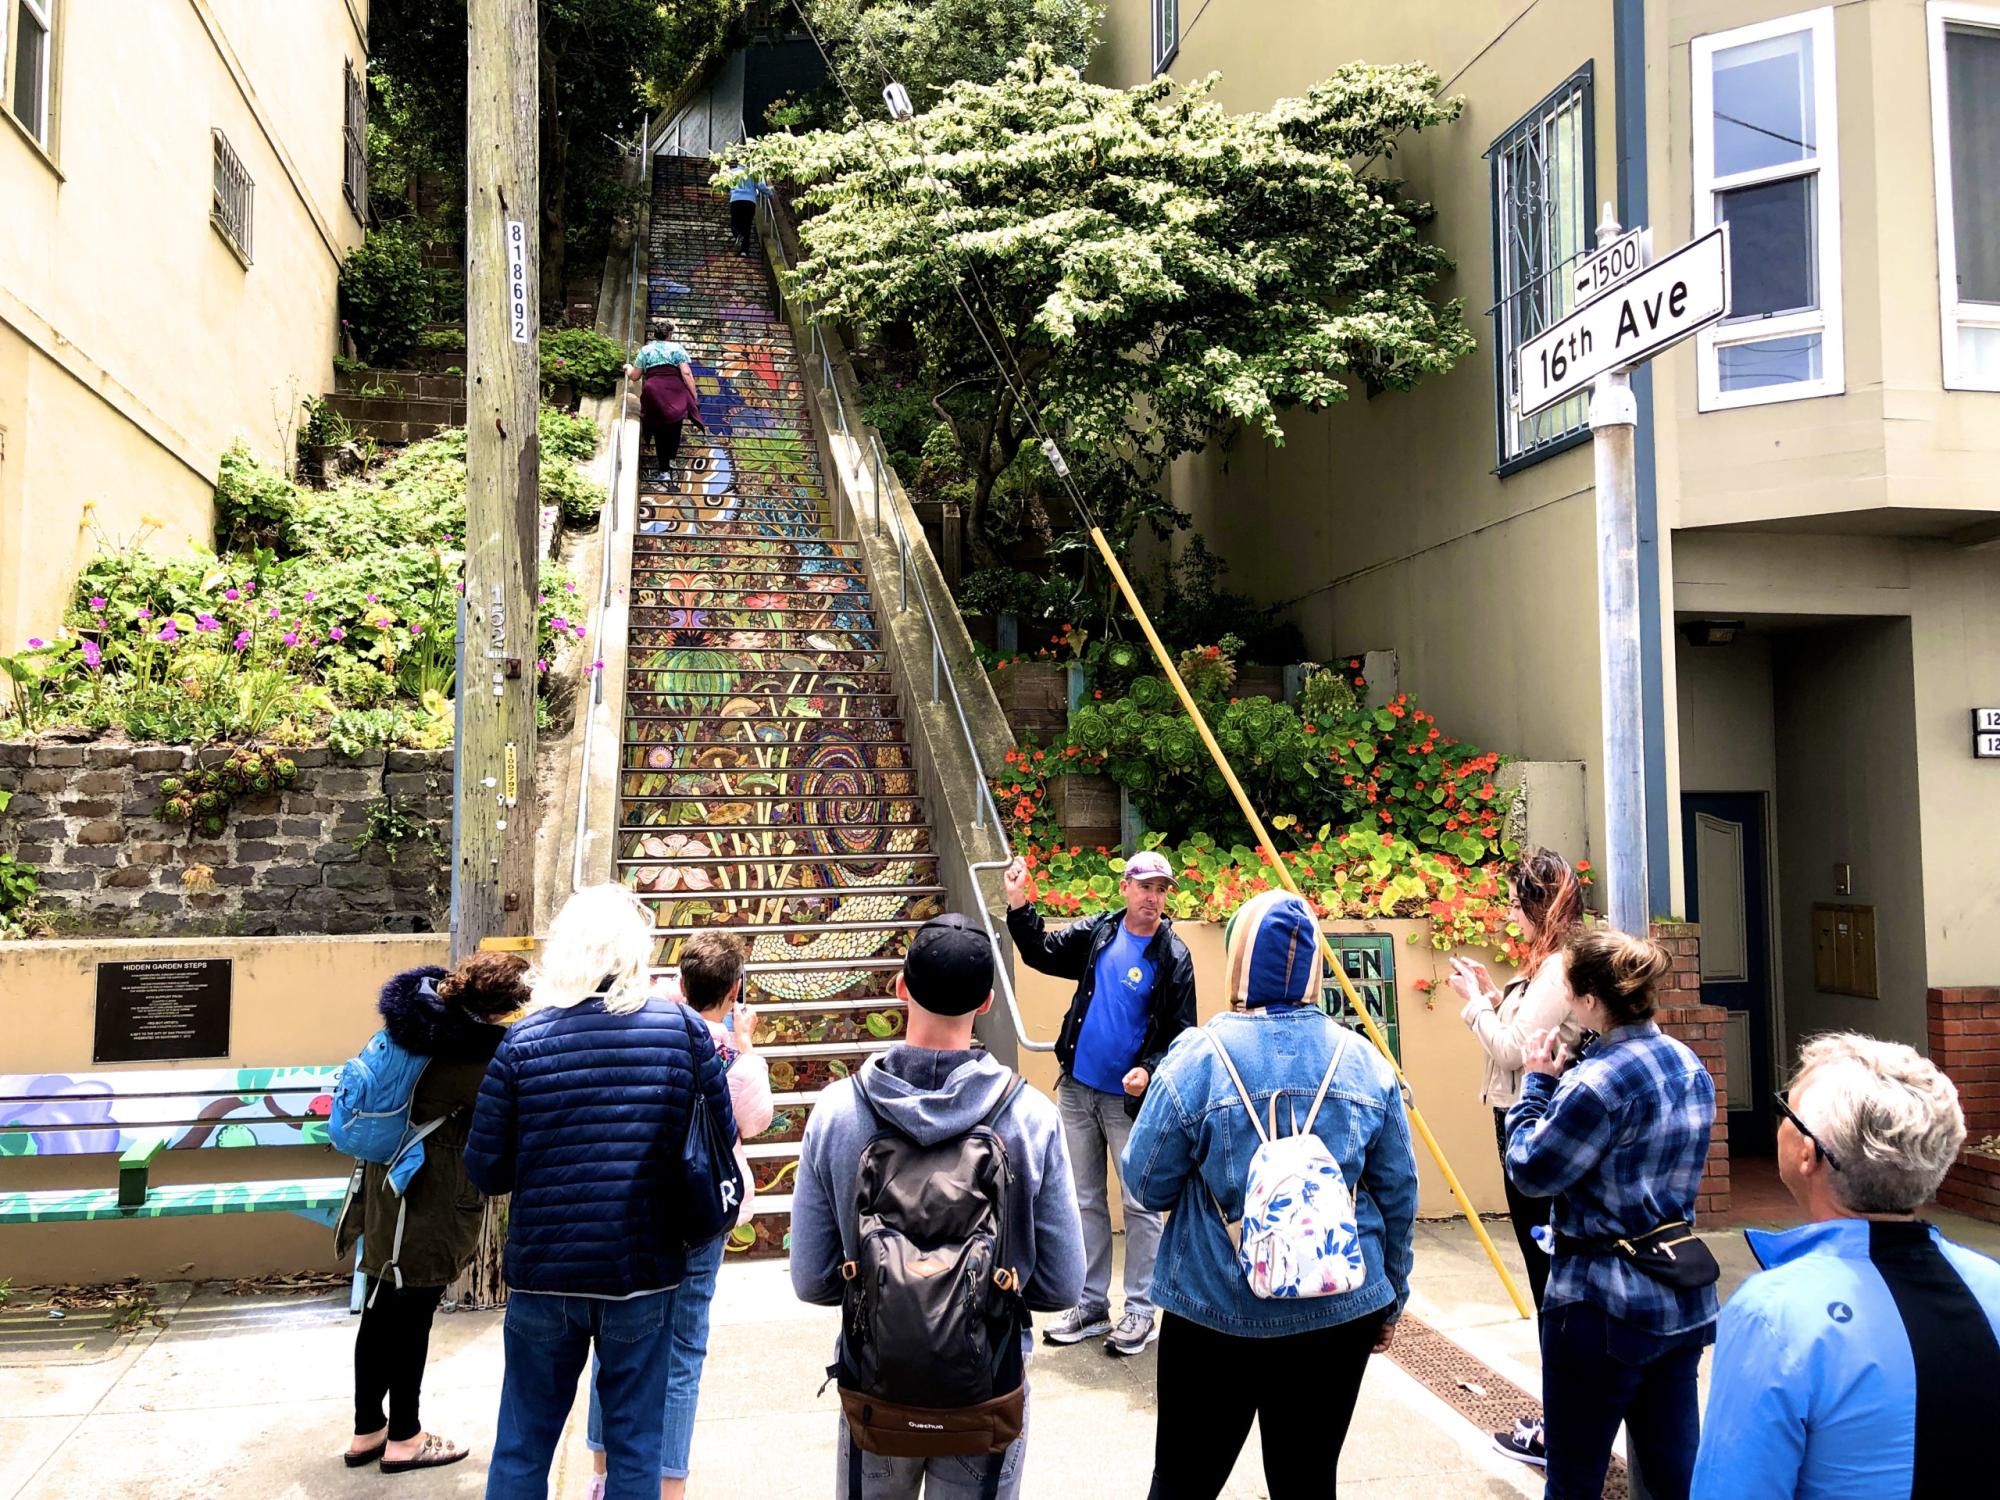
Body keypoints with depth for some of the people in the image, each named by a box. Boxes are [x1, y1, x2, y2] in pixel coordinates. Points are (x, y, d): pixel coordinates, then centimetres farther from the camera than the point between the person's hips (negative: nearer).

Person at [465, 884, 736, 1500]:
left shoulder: (522, 1041, -9)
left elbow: (485, 1170, -6)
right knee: (634, 1446, 14)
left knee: (522, 1446, 17)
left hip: (544, 1270, 1)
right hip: (644, 1270, 0)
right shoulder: (683, 1028, -8)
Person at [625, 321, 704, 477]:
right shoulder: (677, 348, 9)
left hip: (653, 392, 2)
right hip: (675, 392, -2)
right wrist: (694, 395, 1)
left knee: (659, 430, 9)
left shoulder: (645, 350, 15)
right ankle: (672, 457, 9)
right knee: (674, 428, 15)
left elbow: (634, 376, 18)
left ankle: (663, 467, 9)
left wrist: (628, 368, 40)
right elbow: (686, 373, -2)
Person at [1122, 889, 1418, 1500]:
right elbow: (1398, 1194, 3)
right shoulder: (1363, 1061, -4)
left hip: (1215, 1313, -2)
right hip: (1340, 1313, 3)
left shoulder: (1198, 1058, -14)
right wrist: (1390, 1302, 16)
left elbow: (1147, 1184, -8)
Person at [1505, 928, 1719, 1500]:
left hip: (1603, 1303, -8)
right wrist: (1561, 1084, 5)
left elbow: (1530, 1171, -15)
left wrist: (1537, 1084, -4)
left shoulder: (1599, 1082, -24)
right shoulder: (1689, 1065, 4)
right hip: (1683, 1301, 8)